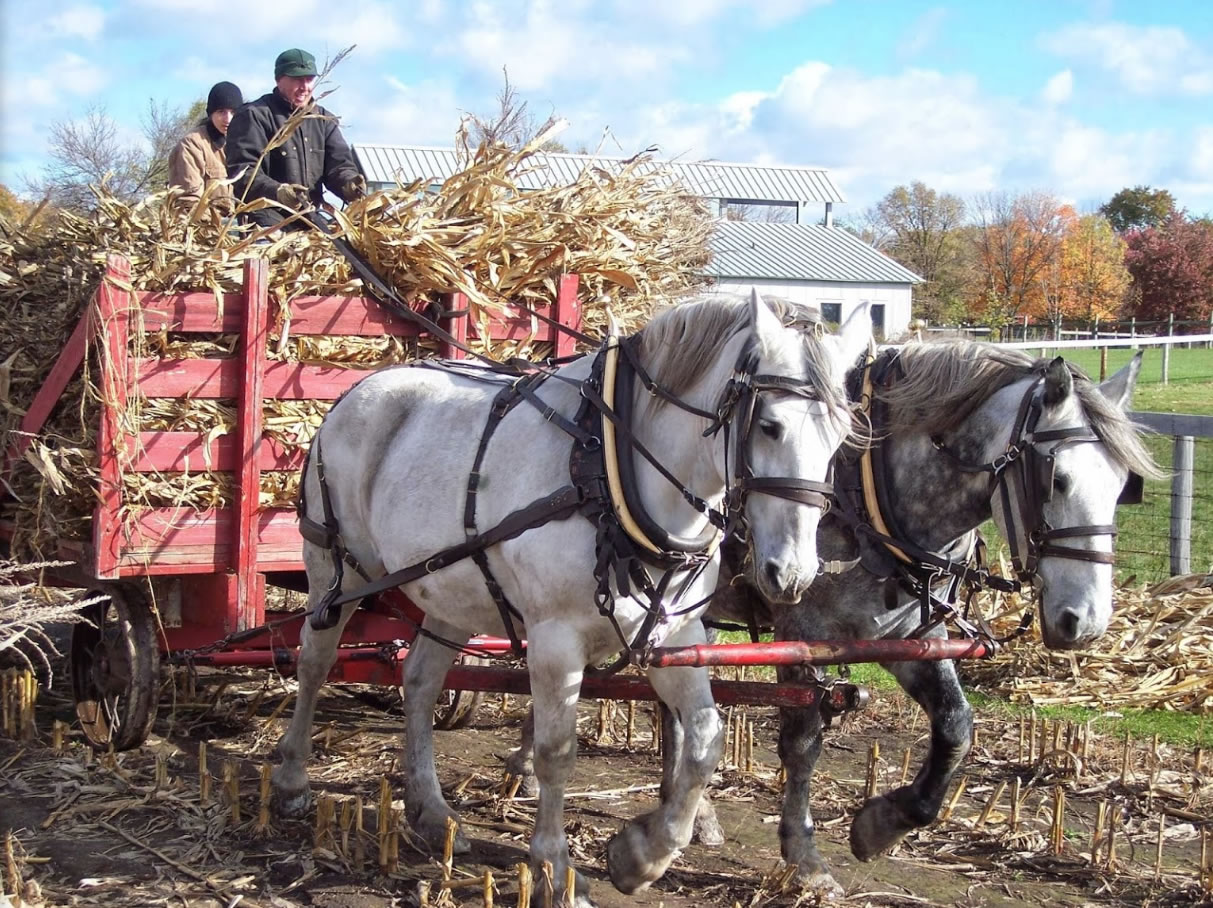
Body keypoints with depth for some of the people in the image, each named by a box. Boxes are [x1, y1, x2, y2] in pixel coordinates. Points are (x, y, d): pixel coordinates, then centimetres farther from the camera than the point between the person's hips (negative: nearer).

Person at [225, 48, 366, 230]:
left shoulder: (323, 120, 18)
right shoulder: (254, 116, -3)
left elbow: (339, 164, 8)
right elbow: (242, 170, -14)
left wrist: (349, 184, -18)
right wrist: (276, 192, -34)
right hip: (269, 220, -6)